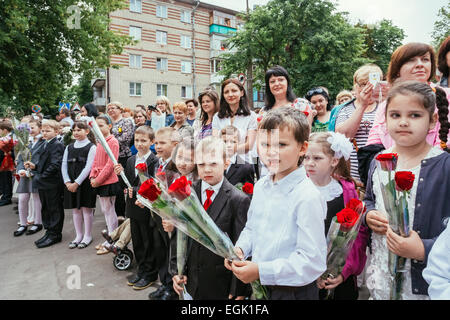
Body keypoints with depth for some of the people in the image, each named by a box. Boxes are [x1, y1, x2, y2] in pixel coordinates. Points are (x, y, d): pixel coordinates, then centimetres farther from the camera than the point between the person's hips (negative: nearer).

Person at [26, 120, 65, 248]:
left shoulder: (57, 145, -15)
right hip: (44, 184, 10)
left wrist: (41, 177, -21)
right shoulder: (47, 145, 14)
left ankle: (55, 234, 13)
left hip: (53, 184, -10)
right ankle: (49, 231, 30)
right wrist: (34, 166, 1)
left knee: (55, 208, 2)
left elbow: (55, 165, -24)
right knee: (46, 208, 17)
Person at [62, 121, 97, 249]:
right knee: (75, 209, 10)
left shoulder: (91, 147, -5)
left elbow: (88, 167, -11)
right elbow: (64, 166, 8)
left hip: (85, 182, -5)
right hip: (71, 183, 5)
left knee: (86, 208, 1)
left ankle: (87, 236, 15)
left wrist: (77, 183, -14)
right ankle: (78, 235, 23)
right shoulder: (69, 147, 12)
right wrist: (67, 182, -5)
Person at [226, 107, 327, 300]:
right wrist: (240, 249, -5)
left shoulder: (308, 197, -22)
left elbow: (313, 260, -23)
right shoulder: (260, 186, 0)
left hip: (292, 291, -6)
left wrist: (261, 271, -25)